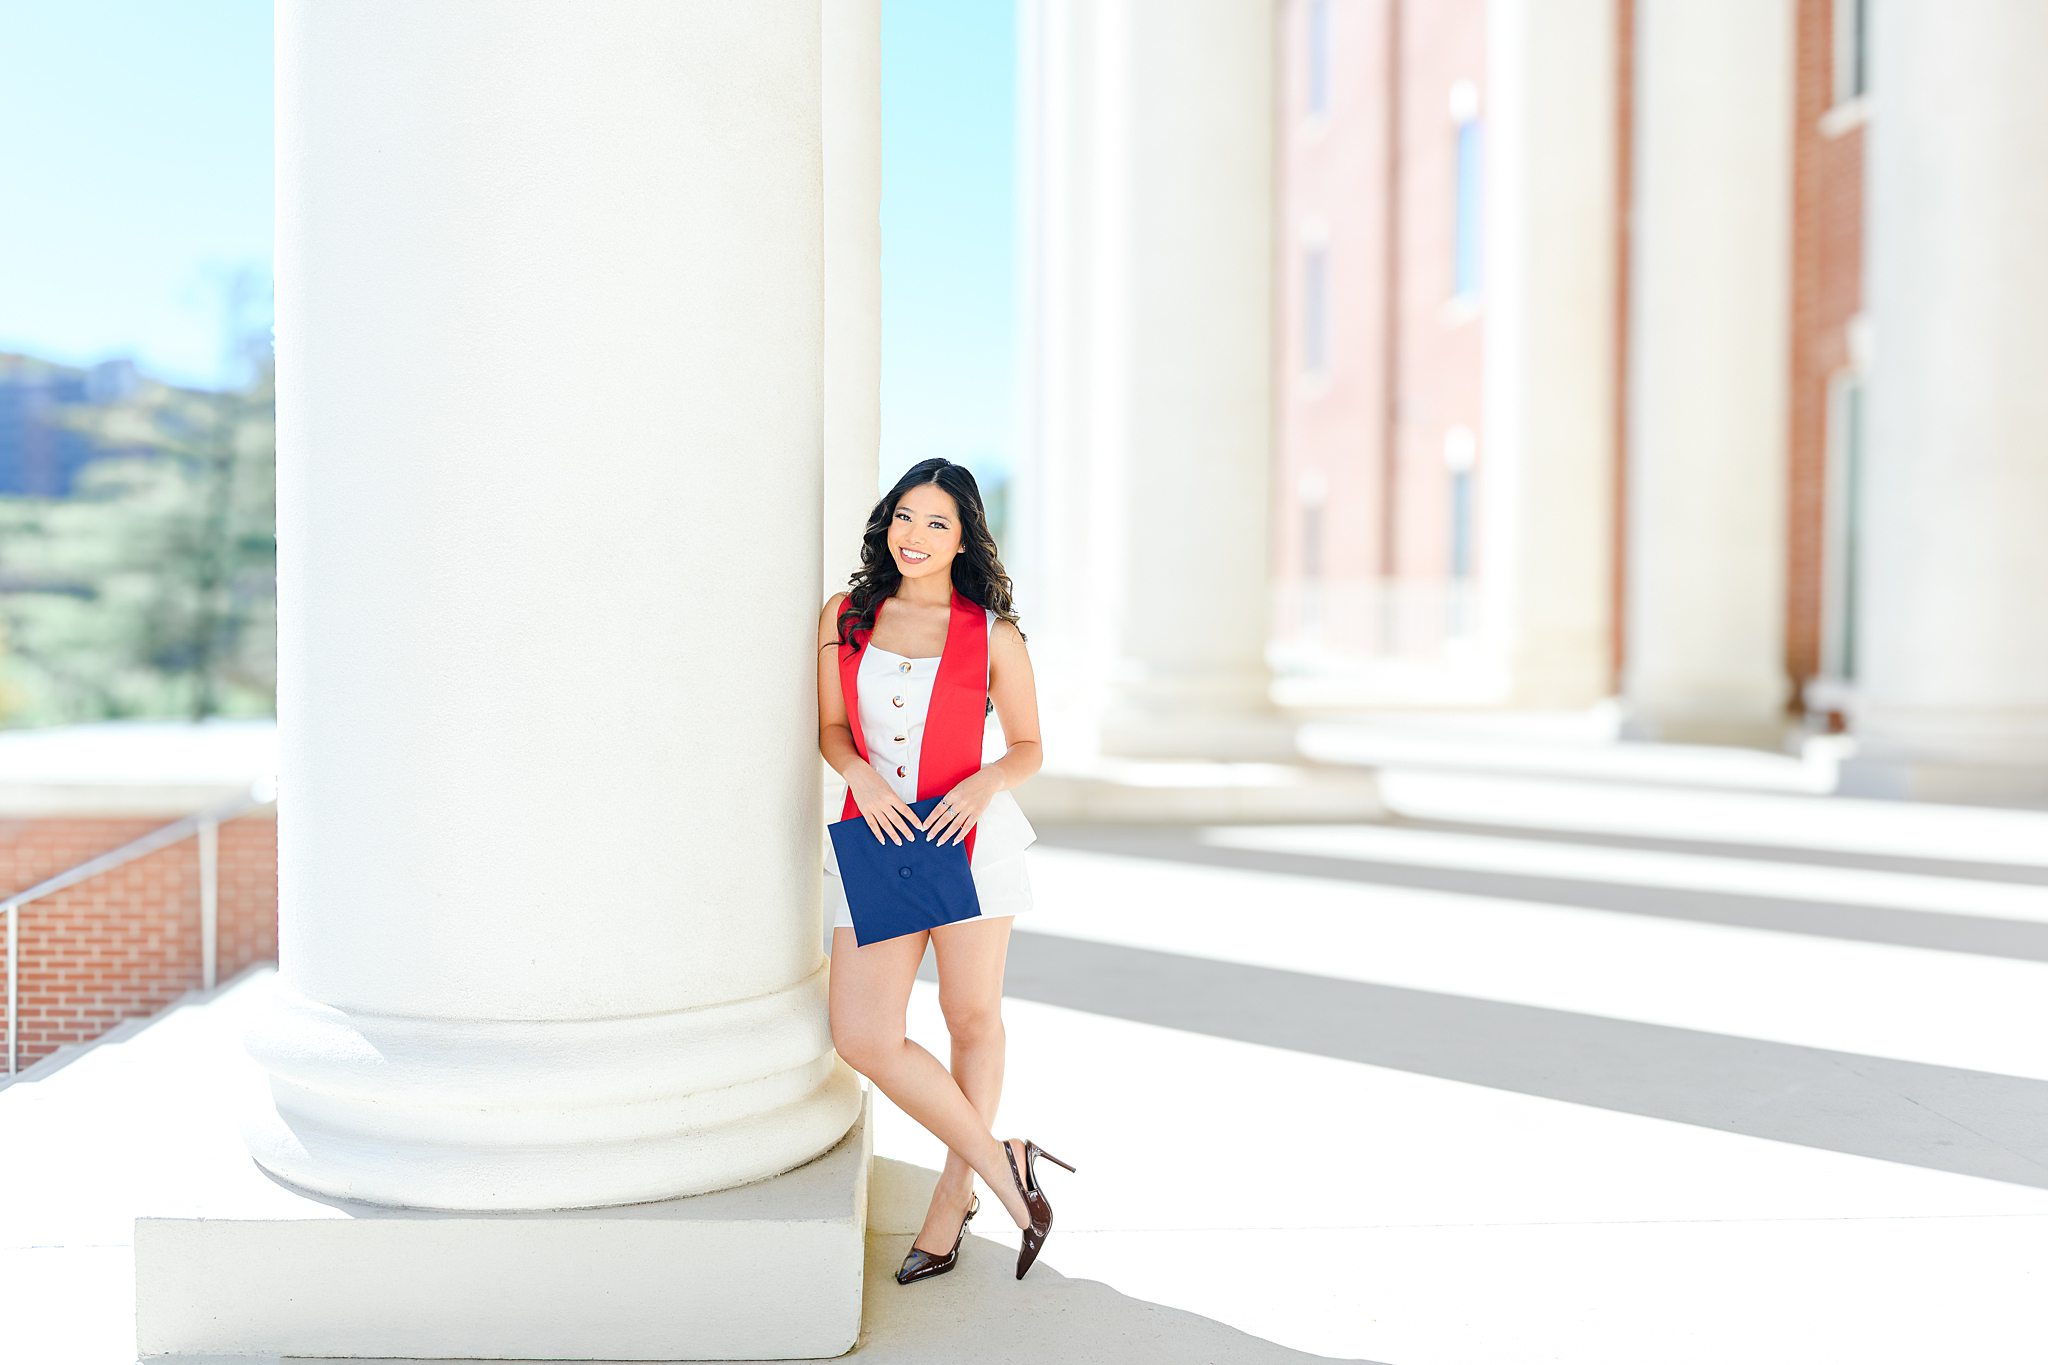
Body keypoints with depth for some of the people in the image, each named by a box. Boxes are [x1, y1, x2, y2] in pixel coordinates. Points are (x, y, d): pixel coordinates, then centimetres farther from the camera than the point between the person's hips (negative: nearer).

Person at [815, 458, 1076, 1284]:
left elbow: (1027, 746, 6)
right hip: (877, 835, 2)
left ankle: (954, 1195, 29)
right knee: (862, 1038, -6)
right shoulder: (845, 617, 6)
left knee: (972, 1016, 7)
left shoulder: (992, 634, 1)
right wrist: (861, 775, -9)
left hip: (969, 833, -2)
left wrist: (983, 784, -14)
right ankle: (1002, 1168, 11)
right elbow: (830, 727, 12)